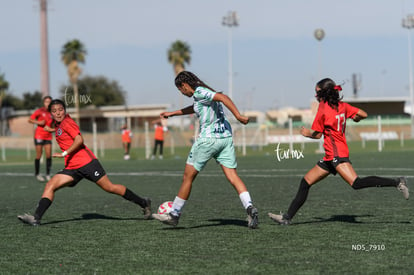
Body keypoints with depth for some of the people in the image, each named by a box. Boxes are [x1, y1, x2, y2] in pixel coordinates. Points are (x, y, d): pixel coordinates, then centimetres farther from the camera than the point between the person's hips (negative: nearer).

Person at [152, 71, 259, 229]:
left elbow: (223, 97, -21)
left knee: (188, 176, 4)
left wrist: (238, 116, -29)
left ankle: (174, 215, 14)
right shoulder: (203, 94, 20)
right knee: (232, 176, 0)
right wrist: (172, 114, 46)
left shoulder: (200, 92, -7)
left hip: (208, 138, -8)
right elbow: (194, 109, 39)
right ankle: (249, 208, -20)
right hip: (225, 137, 8)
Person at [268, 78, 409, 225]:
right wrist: (355, 118, 31)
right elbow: (363, 114, 9)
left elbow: (317, 134, -4)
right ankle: (288, 217, 13)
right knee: (306, 182, 11)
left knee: (356, 183, -24)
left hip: (337, 153, -10)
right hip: (331, 157, 10)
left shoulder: (323, 108, -7)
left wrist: (306, 133, 17)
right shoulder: (342, 106, 13)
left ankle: (396, 182, -25)